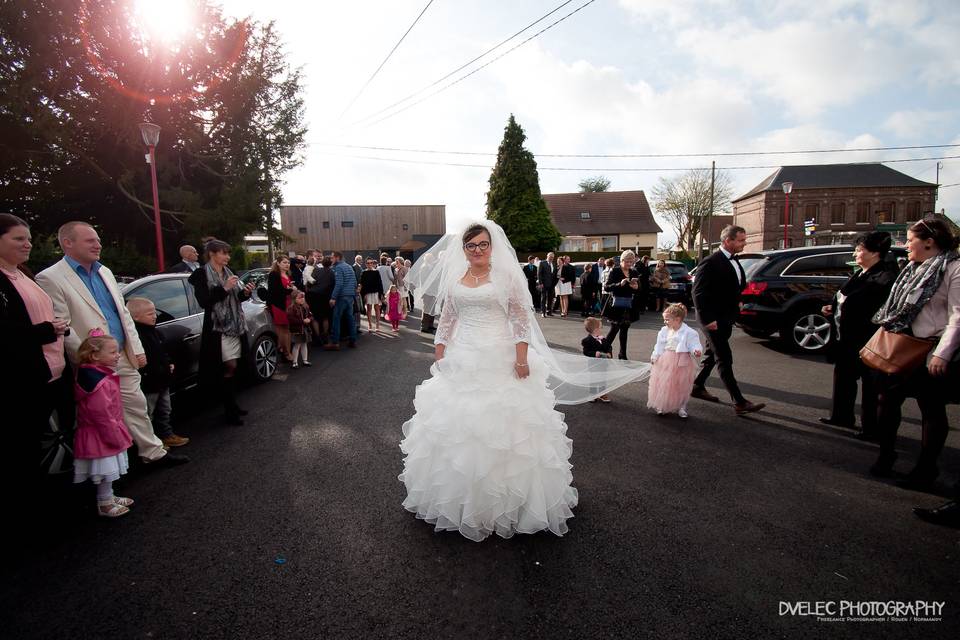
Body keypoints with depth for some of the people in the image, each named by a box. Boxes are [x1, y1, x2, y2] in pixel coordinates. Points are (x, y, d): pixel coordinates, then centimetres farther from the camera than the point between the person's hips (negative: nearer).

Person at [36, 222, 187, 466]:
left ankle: (153, 452, 22)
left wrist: (137, 349, 9)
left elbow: (124, 312, 14)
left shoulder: (104, 272, 12)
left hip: (123, 358, 6)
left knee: (137, 406, 12)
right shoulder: (50, 279, -10)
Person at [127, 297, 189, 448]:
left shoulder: (154, 332, 10)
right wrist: (161, 370, -24)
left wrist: (169, 364, 7)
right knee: (148, 414, 5)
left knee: (165, 410, 20)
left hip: (162, 380, 10)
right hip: (148, 384, -10)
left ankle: (167, 435, 33)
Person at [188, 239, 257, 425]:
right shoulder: (202, 275, -6)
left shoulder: (228, 272, 13)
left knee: (232, 367, 9)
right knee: (229, 367, -8)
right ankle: (229, 411, 0)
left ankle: (232, 405, 20)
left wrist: (245, 292, 0)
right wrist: (224, 288, -21)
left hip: (235, 326, 6)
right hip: (218, 328, -6)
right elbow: (203, 301, -15)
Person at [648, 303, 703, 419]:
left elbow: (694, 344, -16)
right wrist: (655, 357, 8)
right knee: (663, 384, 8)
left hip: (682, 362, -4)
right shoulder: (664, 331, 3)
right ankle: (661, 406, 24)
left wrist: (697, 351, -36)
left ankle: (681, 407, 25)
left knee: (681, 386, 7)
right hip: (665, 361, 4)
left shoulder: (689, 332, -12)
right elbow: (659, 345, 10)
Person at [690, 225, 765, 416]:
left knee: (712, 355, 17)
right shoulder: (711, 262, -17)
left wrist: (737, 303, 7)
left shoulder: (734, 261, 10)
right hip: (714, 319, -9)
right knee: (724, 359, -5)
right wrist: (708, 319, -21)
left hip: (726, 318, 9)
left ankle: (698, 387, 30)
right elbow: (698, 292, -19)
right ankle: (739, 402, -3)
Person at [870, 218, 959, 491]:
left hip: (933, 350, -7)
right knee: (888, 399, 8)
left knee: (932, 409, 5)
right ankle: (886, 454, 23)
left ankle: (926, 469, 16)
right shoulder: (913, 269, 13)